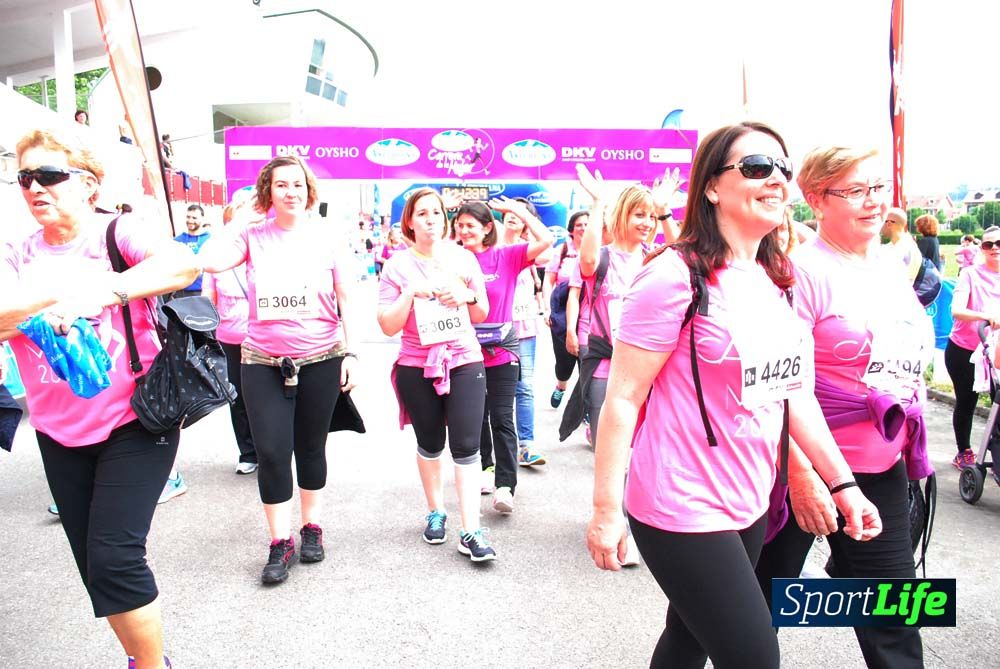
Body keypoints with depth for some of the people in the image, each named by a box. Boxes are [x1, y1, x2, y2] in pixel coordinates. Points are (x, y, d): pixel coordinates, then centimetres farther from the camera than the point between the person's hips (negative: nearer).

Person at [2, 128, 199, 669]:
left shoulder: (118, 233, -6)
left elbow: (182, 262, -27)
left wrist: (98, 292, -36)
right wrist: (54, 300, -24)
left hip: (134, 422, -5)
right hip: (59, 434, 5)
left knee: (113, 558, -10)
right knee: (93, 565, 12)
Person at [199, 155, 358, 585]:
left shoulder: (327, 235, -1)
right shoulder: (253, 237, 1)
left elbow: (346, 298, 0)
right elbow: (209, 261, -16)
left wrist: (350, 353, -4)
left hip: (321, 360, 0)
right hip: (263, 362, 1)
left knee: (311, 447, 13)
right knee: (271, 452, -1)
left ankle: (312, 527, 31)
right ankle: (280, 541, 14)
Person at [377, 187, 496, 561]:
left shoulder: (464, 258, 4)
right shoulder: (398, 265, -2)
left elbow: (482, 316, 10)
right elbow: (388, 326, -6)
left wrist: (468, 296, -10)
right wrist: (410, 293, -19)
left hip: (465, 362, 1)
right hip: (416, 368, 0)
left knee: (466, 446, -5)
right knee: (430, 444, 14)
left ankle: (471, 531, 0)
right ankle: (435, 512, 34)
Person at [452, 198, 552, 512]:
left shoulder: (506, 257, -5)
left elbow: (545, 240, -12)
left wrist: (519, 210, -8)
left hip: (502, 351, -3)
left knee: (501, 419, -2)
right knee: (475, 416, 16)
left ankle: (505, 486, 1)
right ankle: (484, 467, 34)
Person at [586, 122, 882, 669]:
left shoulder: (775, 282, 7)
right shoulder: (676, 276, -17)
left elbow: (792, 390, 13)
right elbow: (623, 399, -17)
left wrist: (842, 483, 11)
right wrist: (606, 509, -15)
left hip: (750, 504, 8)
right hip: (682, 511, -7)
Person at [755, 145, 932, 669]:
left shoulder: (891, 272, 10)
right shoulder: (802, 270, -14)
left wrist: (911, 450, 18)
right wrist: (801, 475, -22)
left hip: (882, 470, 7)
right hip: (805, 466, -7)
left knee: (892, 621, 15)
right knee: (761, 606, 12)